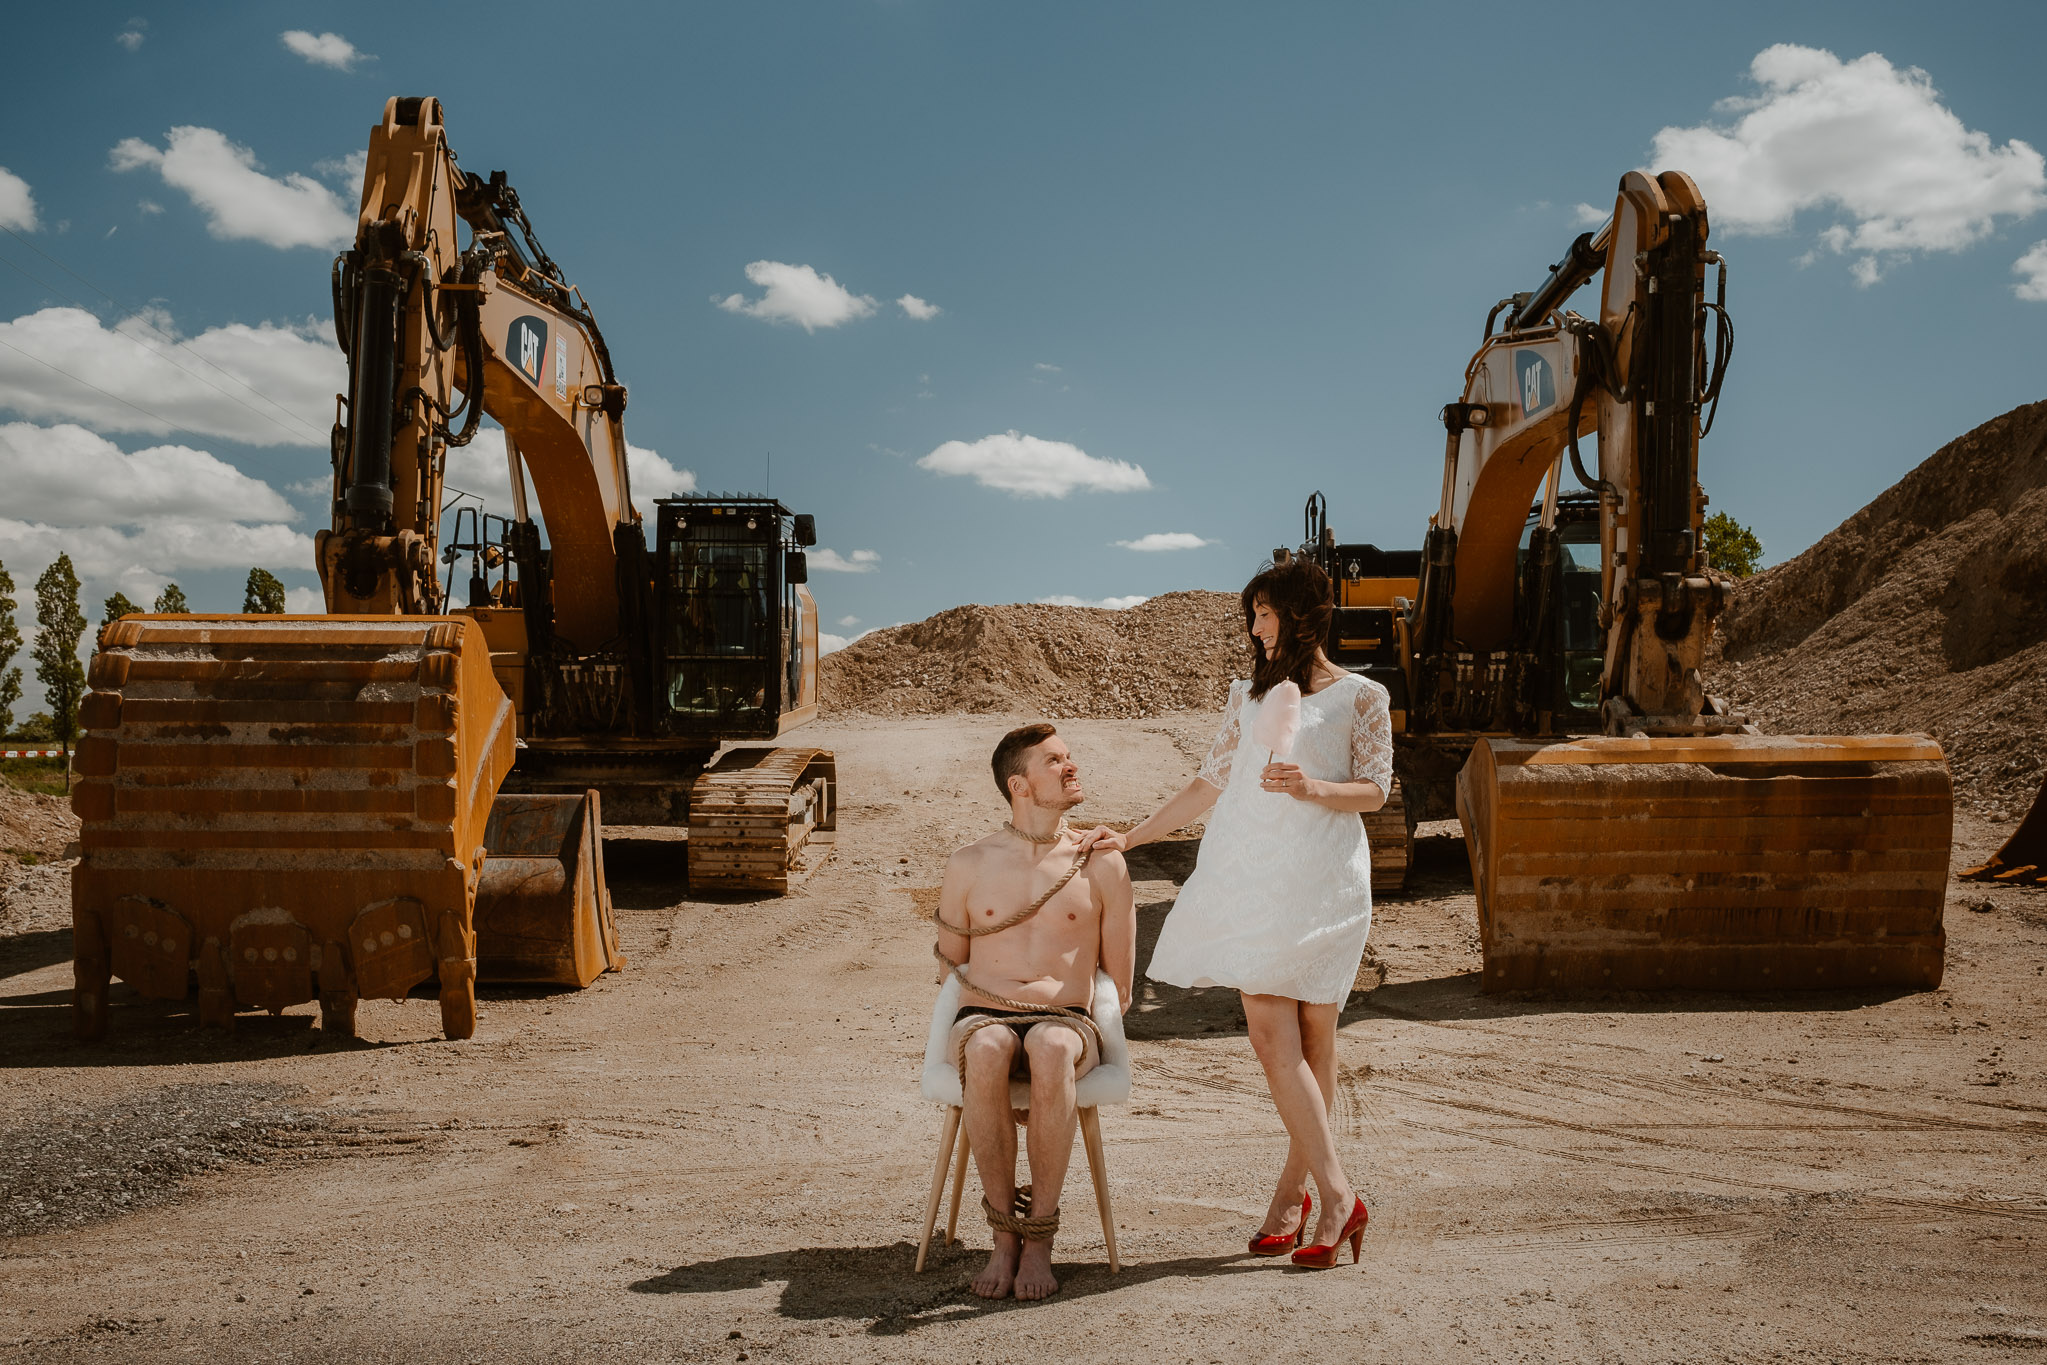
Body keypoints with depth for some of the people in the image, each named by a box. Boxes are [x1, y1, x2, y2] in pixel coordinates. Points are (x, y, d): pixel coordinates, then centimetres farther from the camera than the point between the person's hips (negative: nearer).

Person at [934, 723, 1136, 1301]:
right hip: (983, 1019, 1)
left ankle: (1039, 1239, -27)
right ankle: (1004, 1233, -24)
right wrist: (998, 991, 9)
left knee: (1052, 1049, -39)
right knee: (986, 1050, -38)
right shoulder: (969, 865, 10)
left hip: (1066, 1023, 0)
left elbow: (1119, 987, 12)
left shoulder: (1102, 865, 8)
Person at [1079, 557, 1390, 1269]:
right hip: (1253, 875, 3)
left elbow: (1375, 790, 3)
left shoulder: (1360, 696, 6)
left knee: (1312, 1040, -2)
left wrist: (1313, 789, -16)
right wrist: (1131, 837, 15)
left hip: (1320, 878, -3)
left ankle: (1293, 1189, 8)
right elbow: (1210, 782, 19)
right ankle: (1336, 1194, -3)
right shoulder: (1250, 695, 18)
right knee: (1272, 1035, -7)